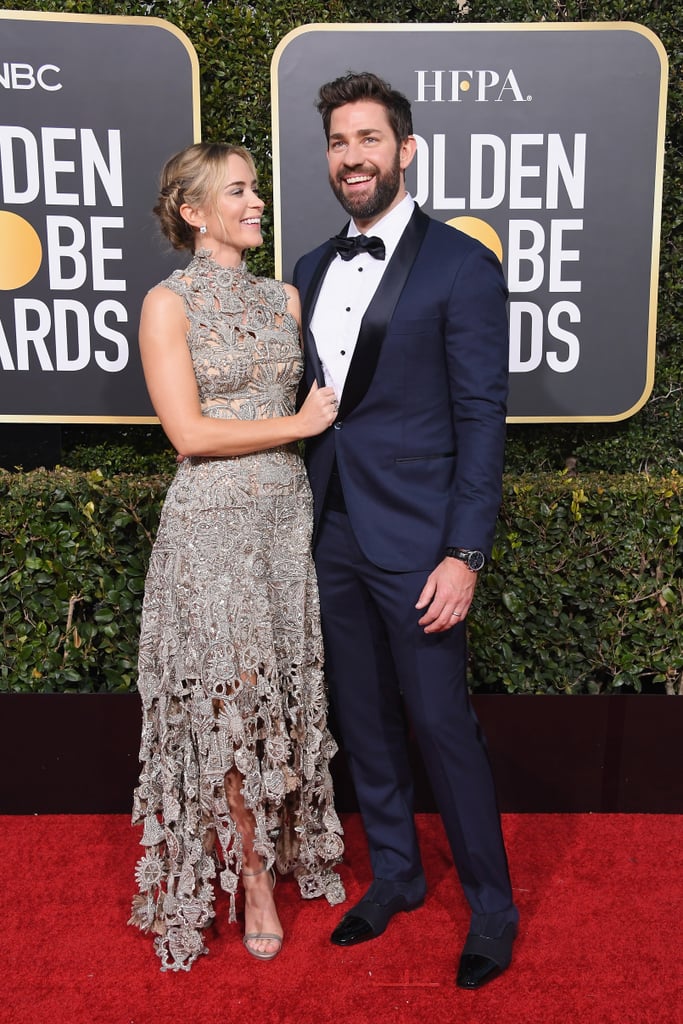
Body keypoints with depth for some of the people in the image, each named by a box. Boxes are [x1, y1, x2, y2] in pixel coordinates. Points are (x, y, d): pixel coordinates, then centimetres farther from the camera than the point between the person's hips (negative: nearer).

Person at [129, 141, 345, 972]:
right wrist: (298, 424, -9)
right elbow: (189, 433, -12)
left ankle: (296, 848, 33)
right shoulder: (169, 305, -4)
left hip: (289, 515, 5)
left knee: (289, 694, 12)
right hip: (214, 525, -5)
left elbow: (327, 399, 14)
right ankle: (254, 878, 23)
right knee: (231, 703, 3)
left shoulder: (285, 299, 12)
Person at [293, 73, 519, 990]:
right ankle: (396, 873, 37)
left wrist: (464, 555, -15)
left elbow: (481, 419, -10)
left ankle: (491, 906, 26)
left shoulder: (461, 266, -7)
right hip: (331, 535, 6)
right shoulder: (312, 271, 12)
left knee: (441, 723, 3)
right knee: (363, 717, 16)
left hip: (416, 541, -6)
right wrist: (301, 521, 9)